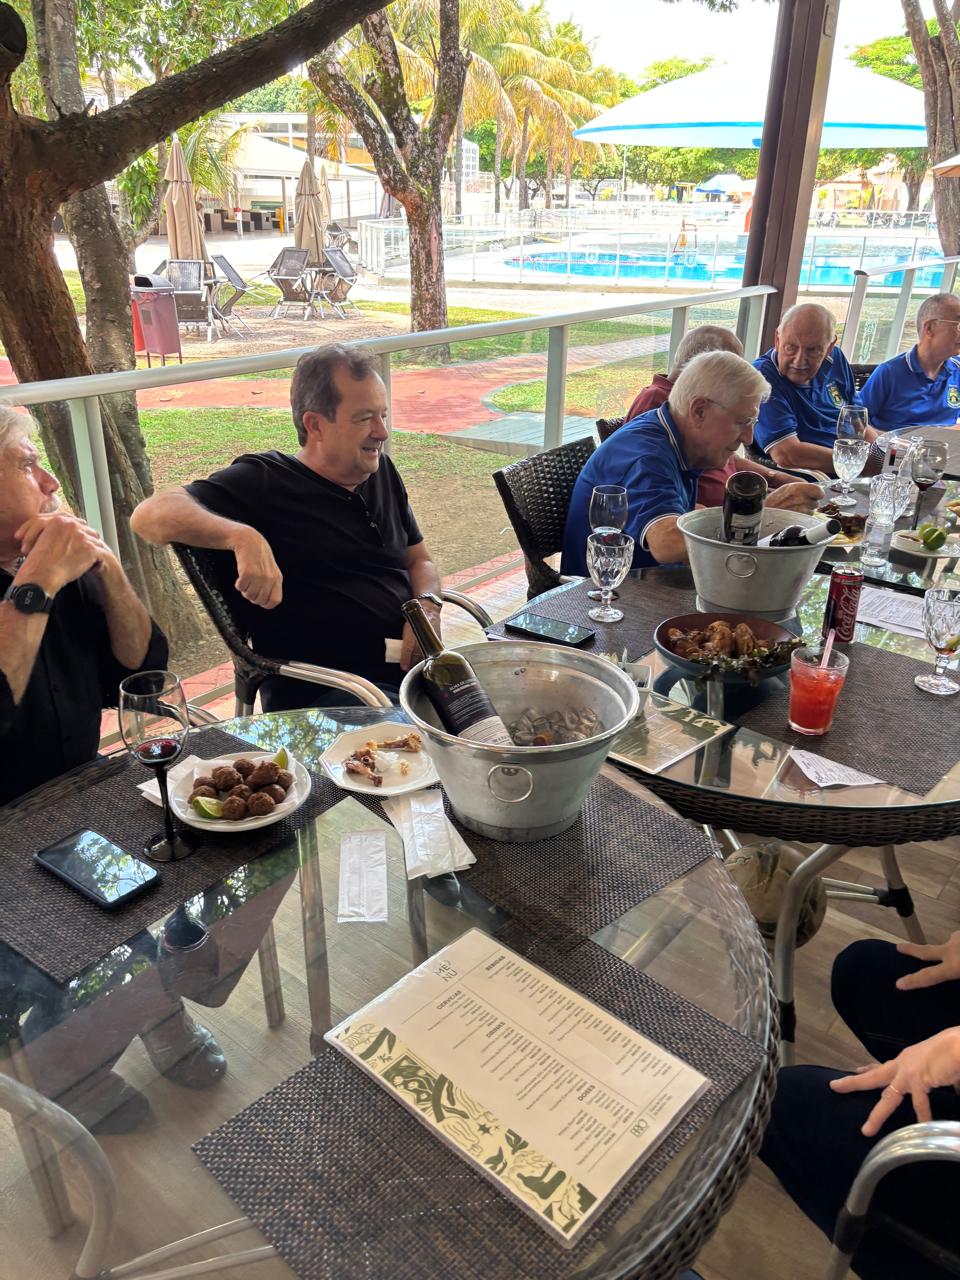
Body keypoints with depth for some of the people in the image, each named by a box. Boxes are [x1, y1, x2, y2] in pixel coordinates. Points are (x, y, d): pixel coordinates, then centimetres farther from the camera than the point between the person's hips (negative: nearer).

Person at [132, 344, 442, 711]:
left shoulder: (382, 471, 16)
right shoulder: (265, 483, -4)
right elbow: (149, 516, -14)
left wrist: (427, 609, 1)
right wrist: (243, 537, -32)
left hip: (409, 664, 7)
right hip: (321, 692, -7)